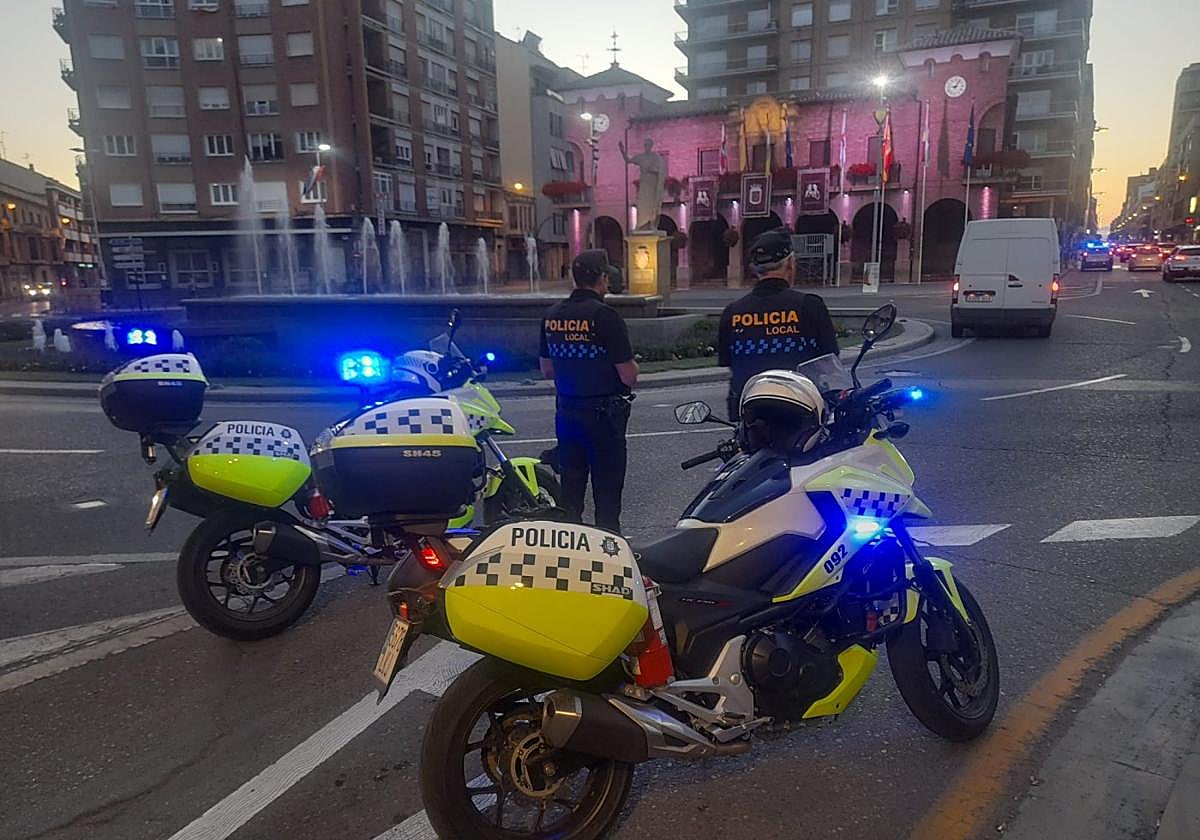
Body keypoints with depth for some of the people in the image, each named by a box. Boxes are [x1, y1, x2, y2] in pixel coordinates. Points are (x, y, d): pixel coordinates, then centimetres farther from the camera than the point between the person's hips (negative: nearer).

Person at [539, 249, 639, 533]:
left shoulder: (552, 315, 4)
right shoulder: (604, 315, -16)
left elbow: (547, 370, 13)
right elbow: (628, 375, -15)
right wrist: (632, 366, 6)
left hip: (566, 411, 6)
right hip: (604, 413, -6)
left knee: (571, 486, 14)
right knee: (607, 488, 3)